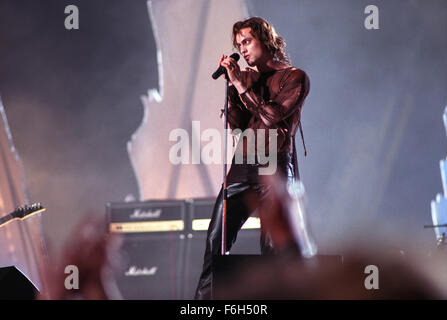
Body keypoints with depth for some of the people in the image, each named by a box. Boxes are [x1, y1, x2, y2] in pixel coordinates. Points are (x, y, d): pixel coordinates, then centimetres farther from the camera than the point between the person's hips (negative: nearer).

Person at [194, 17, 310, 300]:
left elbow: (271, 116, -12)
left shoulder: (294, 77, 1)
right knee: (217, 239, 1)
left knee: (272, 247, -7)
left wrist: (240, 84, -10)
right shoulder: (245, 77, 16)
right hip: (242, 167, 5)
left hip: (275, 169, -5)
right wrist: (231, 84, 1)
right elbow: (237, 125, 8)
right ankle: (205, 297, 6)